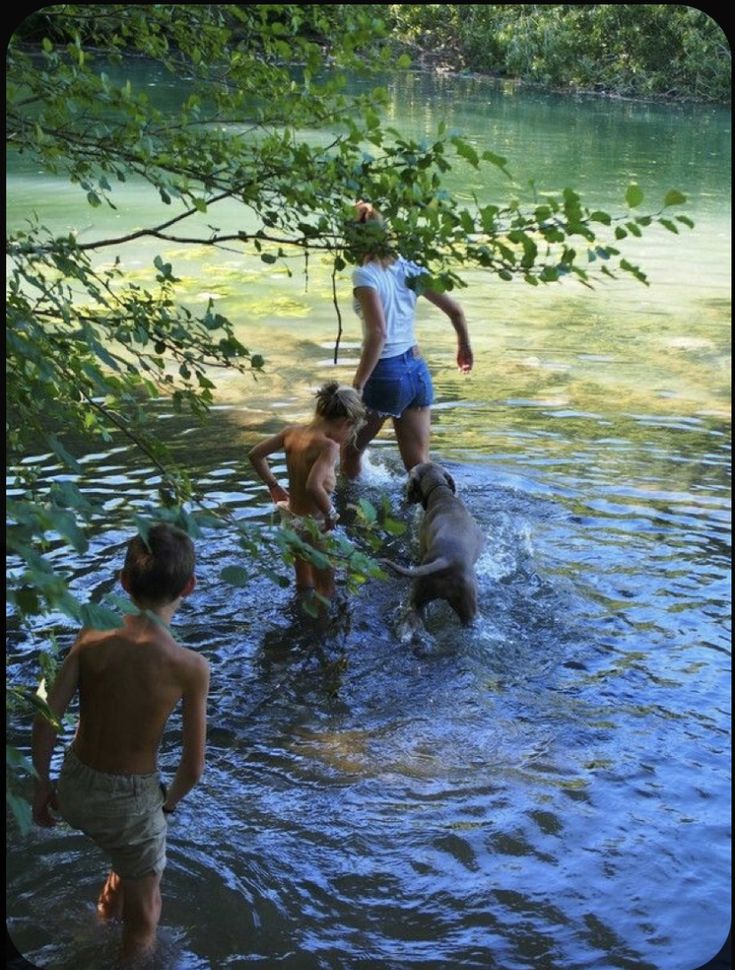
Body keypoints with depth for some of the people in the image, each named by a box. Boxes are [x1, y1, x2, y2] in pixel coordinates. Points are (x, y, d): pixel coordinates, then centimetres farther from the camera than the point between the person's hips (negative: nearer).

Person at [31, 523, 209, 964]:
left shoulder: (91, 638, -13)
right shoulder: (190, 666, -21)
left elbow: (45, 721, -11)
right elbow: (194, 766, -14)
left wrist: (43, 784, 5)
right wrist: (168, 804, 6)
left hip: (73, 790, 5)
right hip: (129, 801, -5)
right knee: (143, 920, 21)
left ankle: (110, 904, 63)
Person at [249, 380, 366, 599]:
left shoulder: (292, 431, -2)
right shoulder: (329, 446, -24)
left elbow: (255, 454, 6)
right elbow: (314, 486, -37)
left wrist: (274, 485, 14)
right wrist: (330, 513, -21)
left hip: (291, 515, 8)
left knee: (304, 584, 28)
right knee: (326, 590, 8)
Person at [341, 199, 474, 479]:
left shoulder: (365, 275, -14)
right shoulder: (408, 269, 5)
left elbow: (378, 333, -26)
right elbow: (455, 310, 8)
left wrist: (357, 386, -23)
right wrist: (464, 347, 26)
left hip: (386, 375, -6)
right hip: (418, 371, 6)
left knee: (350, 451, 20)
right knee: (420, 466, 10)